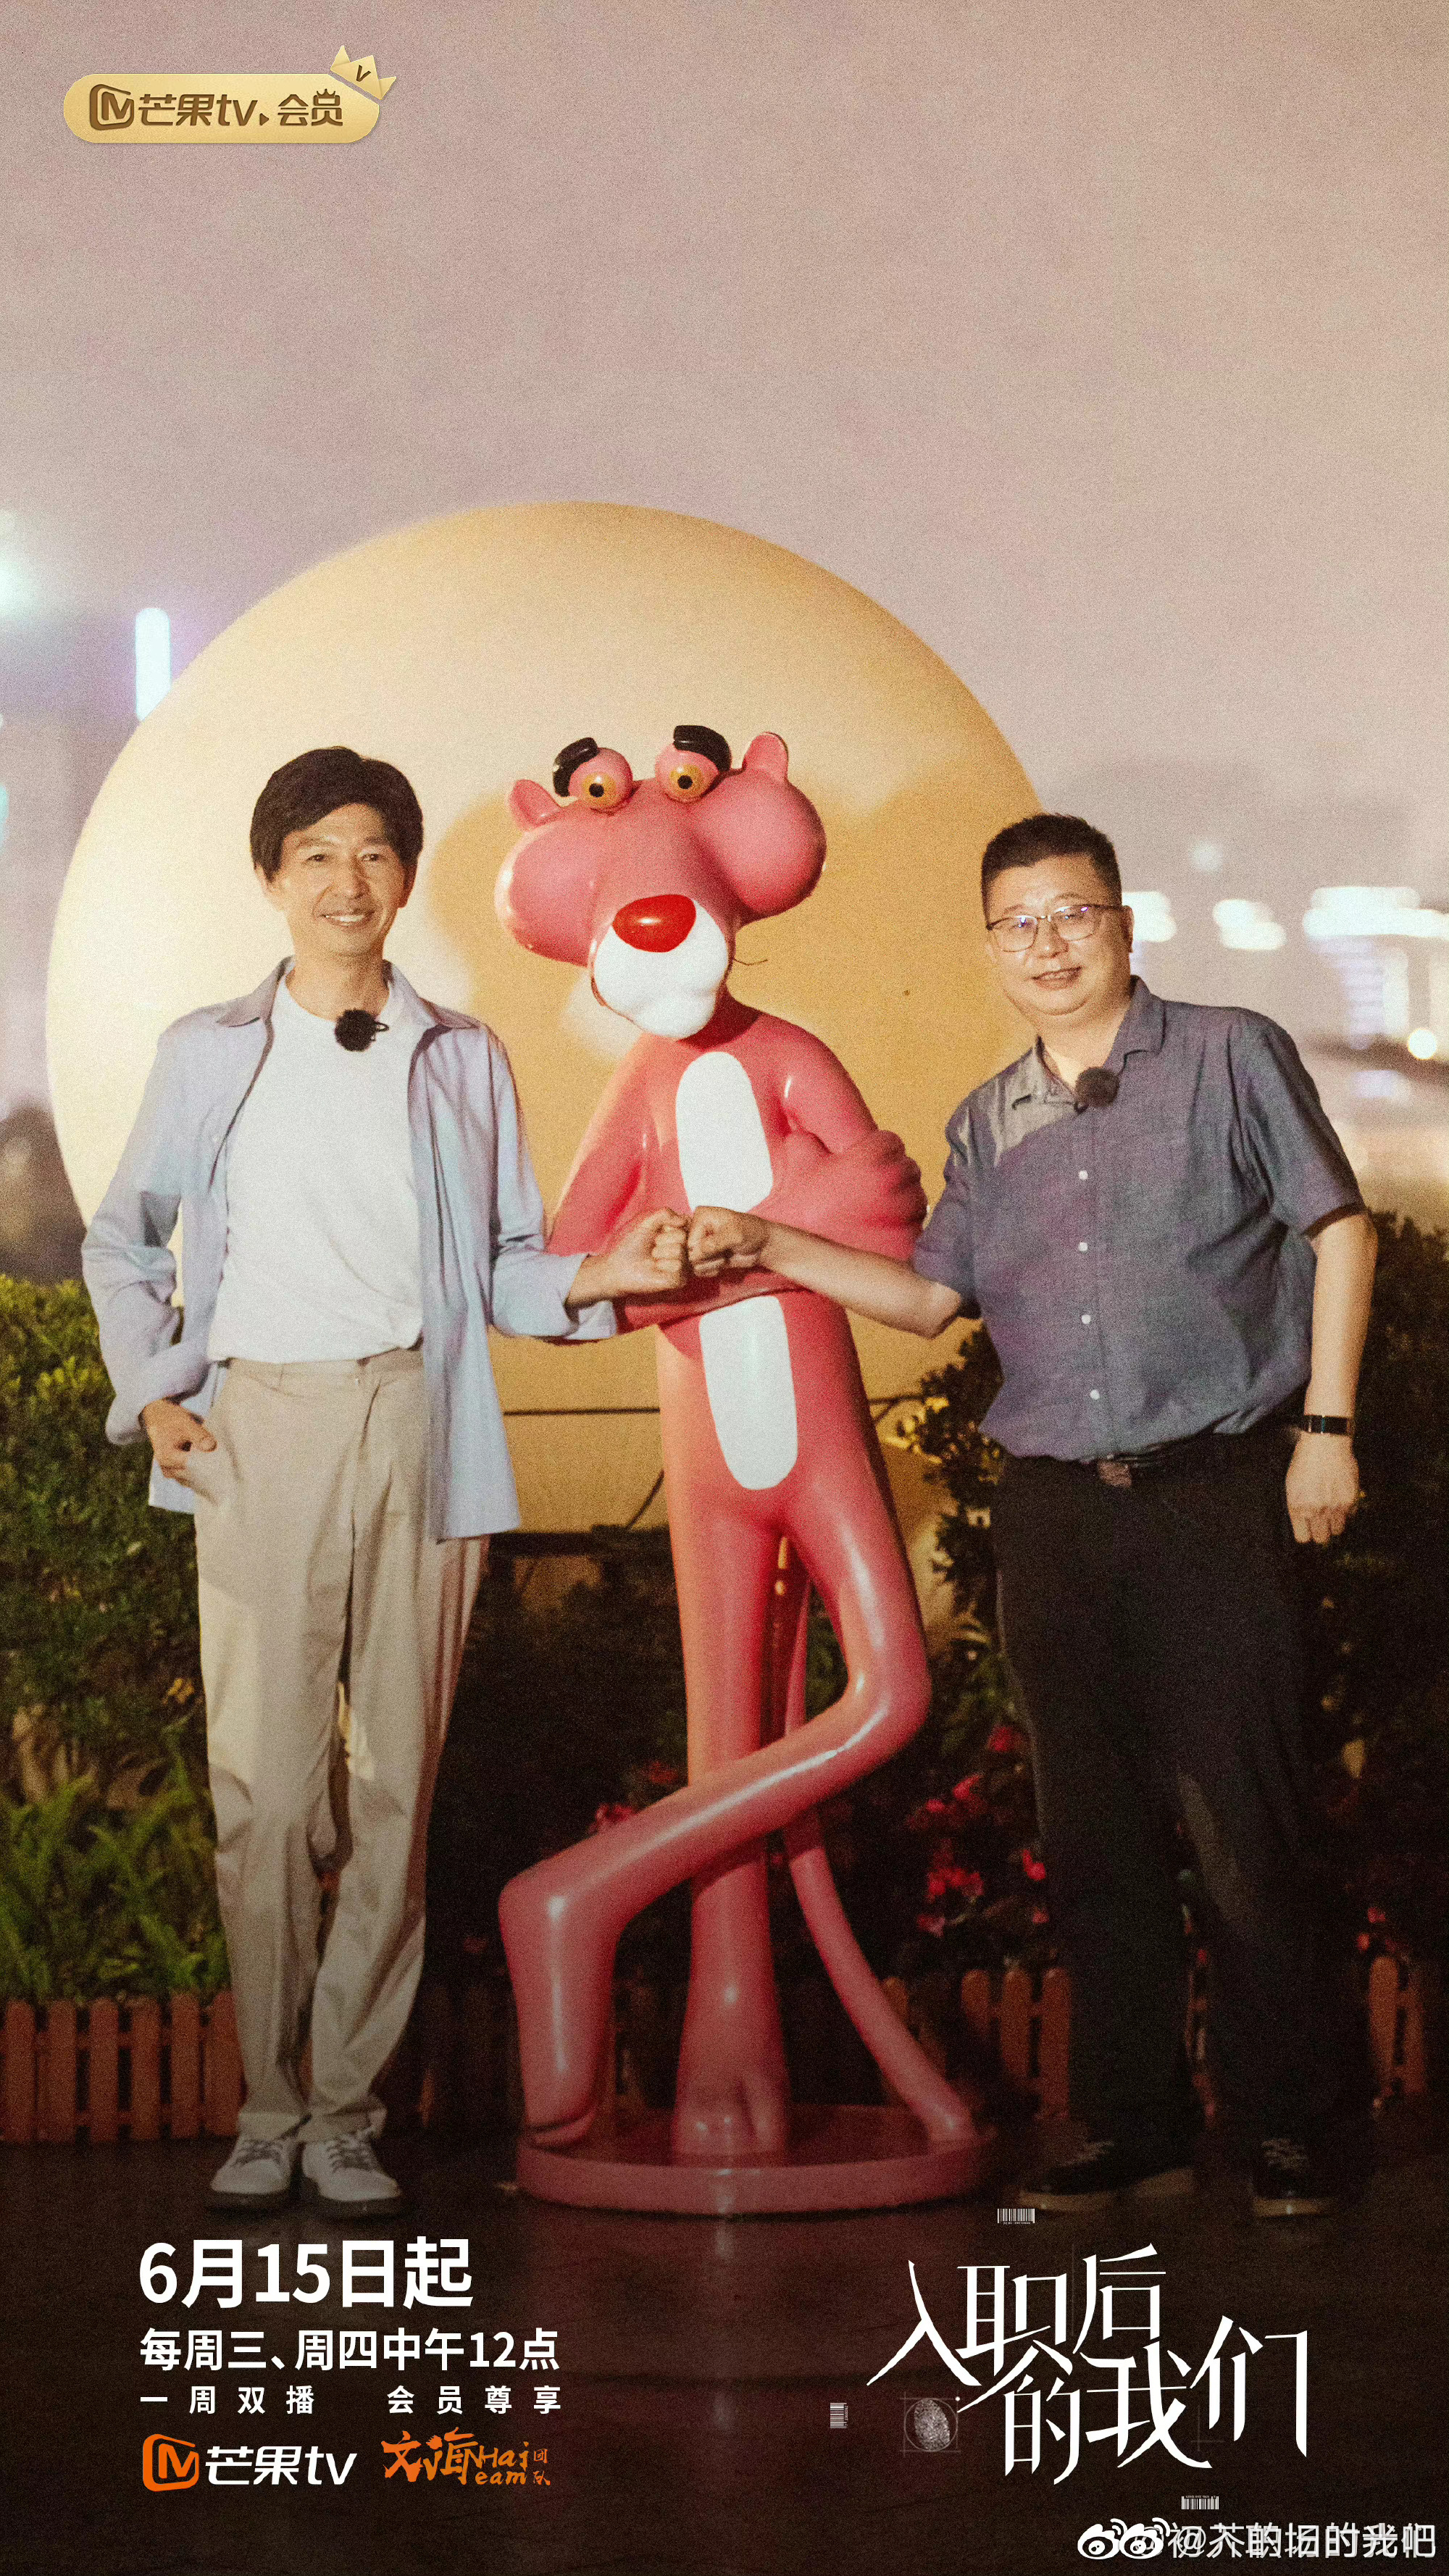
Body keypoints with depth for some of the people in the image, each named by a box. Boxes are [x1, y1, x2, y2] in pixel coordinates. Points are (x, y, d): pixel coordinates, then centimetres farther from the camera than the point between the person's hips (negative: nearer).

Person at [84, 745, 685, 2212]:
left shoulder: (461, 1060, 15)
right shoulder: (210, 1053, 13)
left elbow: (504, 1266, 13)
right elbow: (124, 1239, 19)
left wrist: (598, 1279, -6)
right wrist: (151, 1389, 6)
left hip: (417, 1430, 1)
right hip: (257, 1430, -1)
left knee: (396, 1780, -1)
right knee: (263, 1778, -5)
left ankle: (346, 2109, 8)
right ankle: (268, 2107, 5)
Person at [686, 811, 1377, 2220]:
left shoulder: (1231, 1058, 2)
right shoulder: (988, 1127, 16)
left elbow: (1339, 1228, 2)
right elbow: (931, 1294, 18)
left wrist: (1326, 1424, -4)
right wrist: (769, 1247, 8)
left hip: (1214, 1487, -5)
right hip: (1052, 1508, 5)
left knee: (1240, 1822, -6)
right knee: (1094, 1835, 7)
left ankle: (1299, 2121, 7)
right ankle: (1135, 2125, 17)